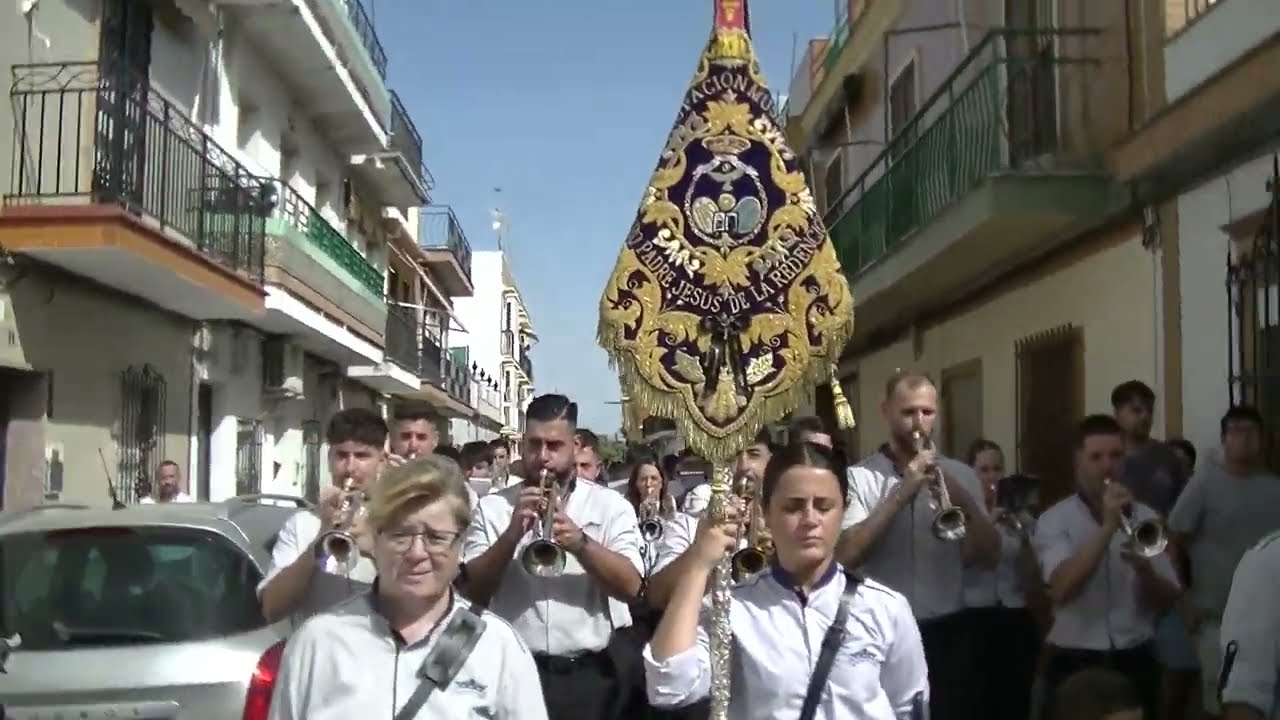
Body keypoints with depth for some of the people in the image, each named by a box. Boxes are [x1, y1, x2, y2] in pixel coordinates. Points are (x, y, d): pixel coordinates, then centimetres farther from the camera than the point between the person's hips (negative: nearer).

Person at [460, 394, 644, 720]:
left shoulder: (611, 505, 3)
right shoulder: (491, 507, 5)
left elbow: (630, 586, -7)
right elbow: (472, 591, -3)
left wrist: (580, 543, -21)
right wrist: (512, 535, -16)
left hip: (589, 675, 0)